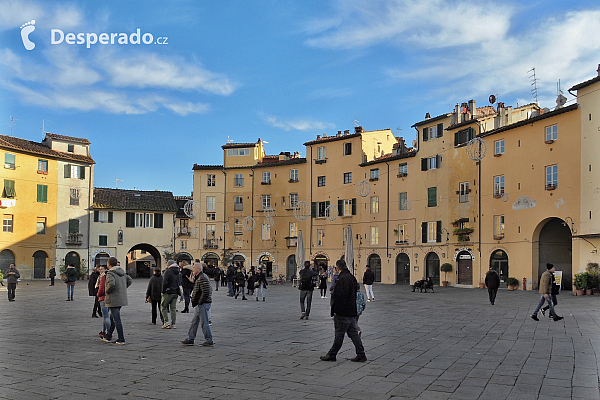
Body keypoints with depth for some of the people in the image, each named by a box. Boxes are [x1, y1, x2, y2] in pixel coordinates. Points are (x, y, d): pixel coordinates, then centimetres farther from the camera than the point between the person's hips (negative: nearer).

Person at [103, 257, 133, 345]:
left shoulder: (110, 273, -15)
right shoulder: (122, 272, 10)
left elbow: (111, 283, -32)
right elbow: (129, 280, 18)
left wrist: (107, 291, -14)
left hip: (113, 300, -8)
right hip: (122, 299, 8)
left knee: (116, 319, -4)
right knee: (112, 318, 21)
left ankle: (121, 339, -3)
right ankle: (108, 336, 32)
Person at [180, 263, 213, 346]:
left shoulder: (202, 278, -19)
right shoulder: (198, 277, 15)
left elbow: (206, 292, -25)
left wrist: (200, 302, -20)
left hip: (203, 304, -11)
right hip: (199, 305, 11)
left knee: (204, 323, -4)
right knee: (194, 322, 15)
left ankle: (209, 341, 4)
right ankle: (190, 339, 22)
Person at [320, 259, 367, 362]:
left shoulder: (342, 279, -19)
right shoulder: (352, 277, 12)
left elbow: (339, 296, -23)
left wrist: (335, 310, -17)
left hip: (343, 312, -9)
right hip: (352, 311, 9)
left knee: (339, 334, 0)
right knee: (353, 333, 12)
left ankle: (331, 355, 10)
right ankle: (361, 355, 14)